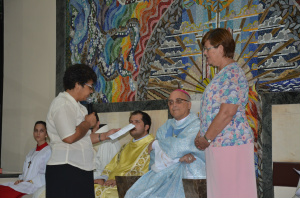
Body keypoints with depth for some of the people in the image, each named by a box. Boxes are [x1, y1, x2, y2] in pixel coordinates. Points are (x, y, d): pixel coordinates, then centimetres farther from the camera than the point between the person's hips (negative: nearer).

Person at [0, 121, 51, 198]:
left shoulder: (49, 151, 0)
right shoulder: (31, 152, 28)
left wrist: (31, 181, -14)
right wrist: (21, 179, 6)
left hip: (35, 186, -7)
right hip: (24, 184, 7)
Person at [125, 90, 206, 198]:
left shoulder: (197, 125, 0)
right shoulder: (166, 126, 18)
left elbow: (181, 145, -16)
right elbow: (155, 156, 5)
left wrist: (155, 144, 0)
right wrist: (179, 157, -15)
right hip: (165, 174, 5)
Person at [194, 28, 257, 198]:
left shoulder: (232, 73, -14)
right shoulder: (225, 73, 18)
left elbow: (227, 112, -22)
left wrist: (206, 139, -15)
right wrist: (203, 136, 13)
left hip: (230, 142, -10)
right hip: (220, 143, 10)